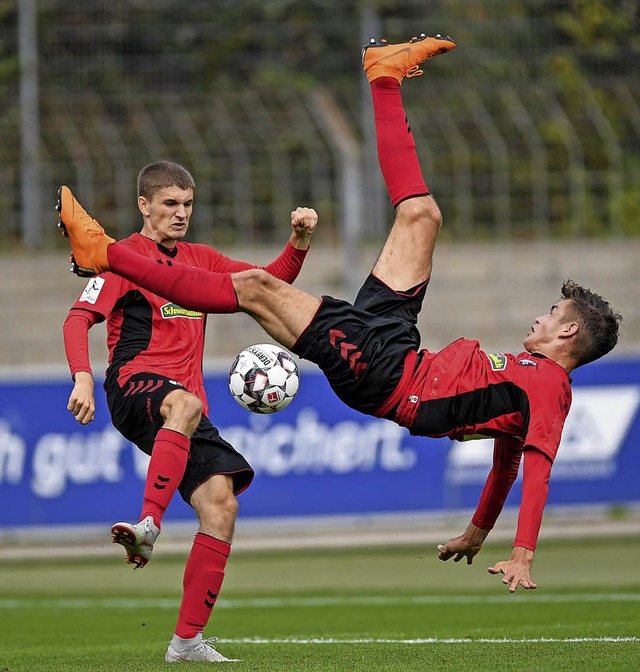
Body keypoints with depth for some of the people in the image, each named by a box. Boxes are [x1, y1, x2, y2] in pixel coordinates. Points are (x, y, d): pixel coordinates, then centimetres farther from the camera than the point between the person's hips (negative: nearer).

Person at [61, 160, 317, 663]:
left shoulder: (200, 260, 22)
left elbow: (270, 283, 24)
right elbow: (79, 318, -8)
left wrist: (299, 241, 6)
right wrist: (83, 377, -24)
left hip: (186, 404, 6)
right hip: (135, 387, -6)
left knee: (221, 502, -10)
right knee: (185, 404, -41)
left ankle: (188, 639, -7)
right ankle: (148, 525, -52)